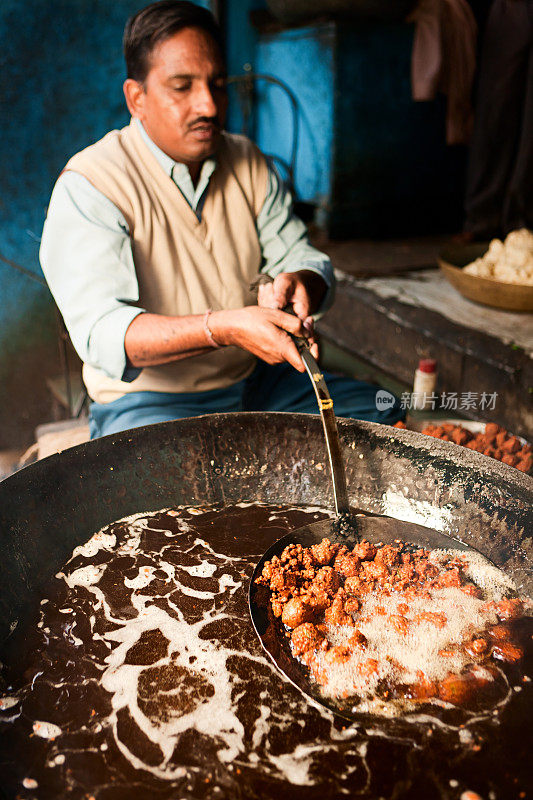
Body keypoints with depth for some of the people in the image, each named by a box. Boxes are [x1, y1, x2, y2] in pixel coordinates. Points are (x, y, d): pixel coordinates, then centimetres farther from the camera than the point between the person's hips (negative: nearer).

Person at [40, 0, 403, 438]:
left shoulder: (248, 162, 6)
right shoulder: (89, 184, -13)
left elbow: (306, 260, 6)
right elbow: (100, 333, -25)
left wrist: (297, 283, -21)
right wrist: (224, 328, -40)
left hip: (259, 382, 6)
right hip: (151, 401, -5)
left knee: (384, 419, -5)